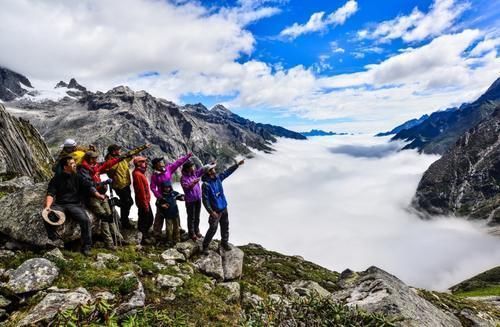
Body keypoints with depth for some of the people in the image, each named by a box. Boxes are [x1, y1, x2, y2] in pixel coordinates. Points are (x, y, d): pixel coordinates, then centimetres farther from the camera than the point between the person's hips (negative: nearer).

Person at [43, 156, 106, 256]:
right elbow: (50, 194, -1)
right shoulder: (56, 179, 9)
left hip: (75, 205, 0)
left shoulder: (77, 177, 12)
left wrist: (97, 194, -19)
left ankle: (86, 247, -17)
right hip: (59, 205, 1)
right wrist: (48, 206, -21)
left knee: (85, 220, -27)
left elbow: (89, 186, 0)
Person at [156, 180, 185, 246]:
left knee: (177, 227, 14)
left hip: (175, 214, 3)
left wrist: (182, 197, -18)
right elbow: (157, 203, -1)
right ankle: (169, 241, 20)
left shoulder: (174, 193, -3)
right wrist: (162, 205, -19)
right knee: (169, 229, 3)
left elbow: (180, 195, 5)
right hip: (167, 215, -2)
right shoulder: (161, 196, -7)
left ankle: (177, 240, 31)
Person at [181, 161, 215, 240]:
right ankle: (191, 233, 21)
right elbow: (186, 187, -24)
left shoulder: (195, 173, 2)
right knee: (191, 217, 6)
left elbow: (202, 169, -3)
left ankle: (196, 231, 33)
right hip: (190, 200, -5)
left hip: (198, 199, 6)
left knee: (197, 216, 17)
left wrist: (210, 165, -16)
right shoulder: (183, 178, -14)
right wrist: (193, 183, -36)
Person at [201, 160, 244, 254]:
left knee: (225, 226, 17)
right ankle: (205, 246, 16)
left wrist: (237, 164, 13)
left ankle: (224, 242, 35)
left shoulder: (218, 178, -1)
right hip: (215, 210, -7)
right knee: (213, 229, -1)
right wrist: (211, 212, -24)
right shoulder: (206, 184, -22)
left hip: (224, 208, 7)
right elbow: (205, 200, -21)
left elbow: (227, 172, 12)